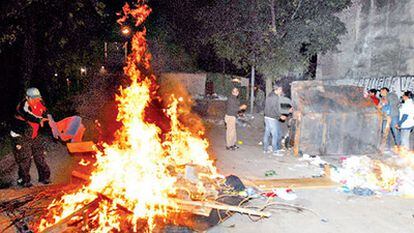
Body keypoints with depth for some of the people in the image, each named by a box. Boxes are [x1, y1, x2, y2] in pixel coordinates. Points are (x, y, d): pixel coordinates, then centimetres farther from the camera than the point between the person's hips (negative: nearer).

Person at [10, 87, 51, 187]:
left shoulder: (39, 104, -4)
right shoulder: (23, 105, -26)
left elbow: (45, 113, 14)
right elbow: (28, 115, -47)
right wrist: (39, 120, -63)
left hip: (34, 136, 7)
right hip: (21, 136, -7)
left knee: (39, 156, 9)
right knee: (25, 159, -5)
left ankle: (44, 176, 20)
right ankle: (23, 180, 11)